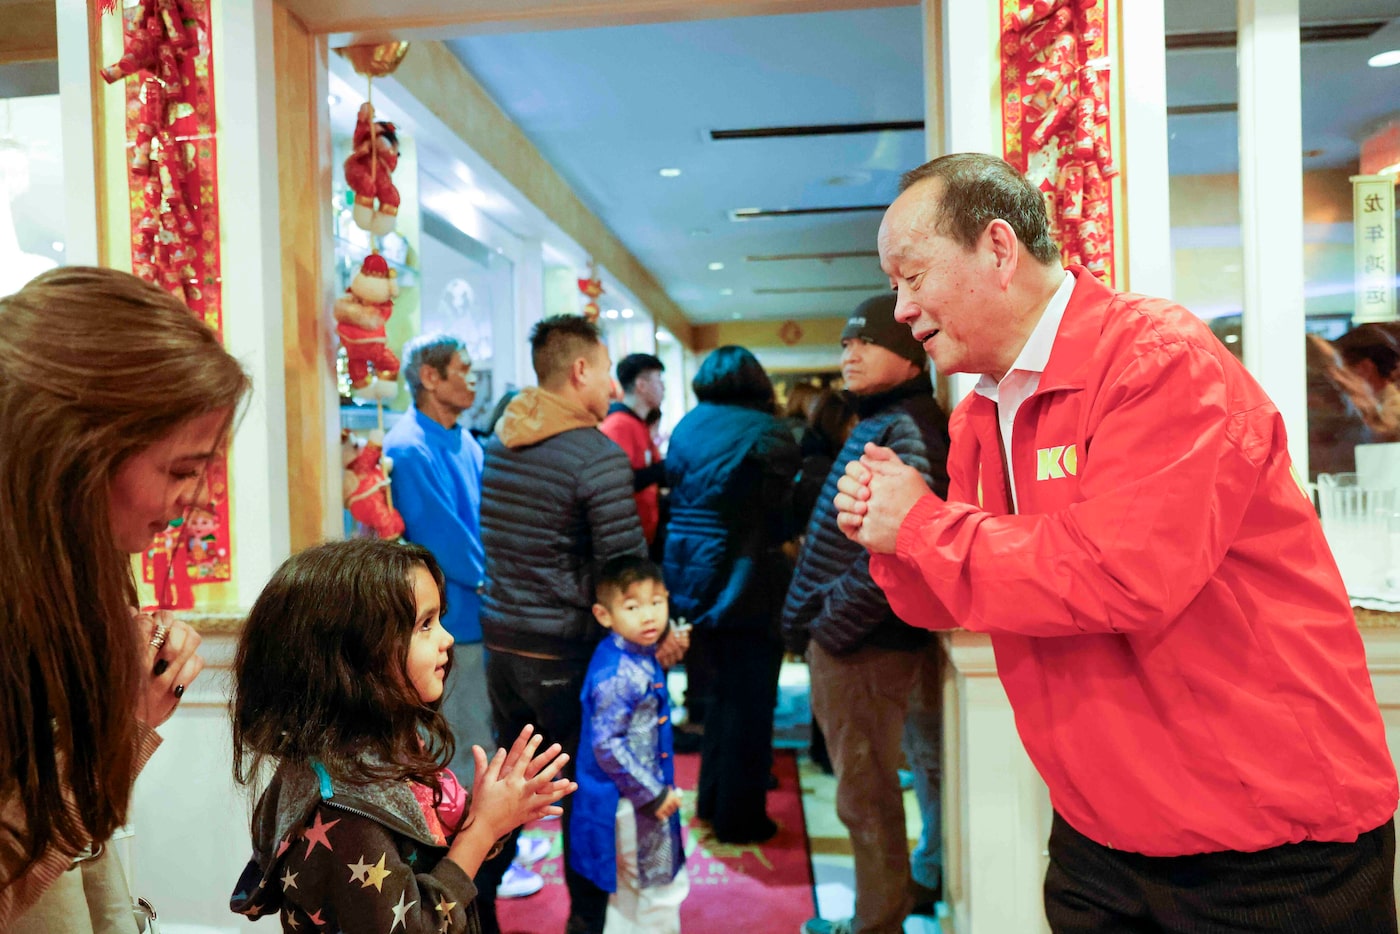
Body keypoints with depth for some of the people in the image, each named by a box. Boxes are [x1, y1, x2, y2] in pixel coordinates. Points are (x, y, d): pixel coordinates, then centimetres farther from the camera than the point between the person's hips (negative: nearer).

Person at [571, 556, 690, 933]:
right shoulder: (618, 675, -28)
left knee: (631, 895, 26)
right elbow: (606, 746, -29)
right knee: (657, 892, 11)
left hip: (643, 796, 9)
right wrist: (653, 794, -21)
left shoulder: (640, 658, 1)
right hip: (628, 805, -9)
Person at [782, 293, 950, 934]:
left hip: (862, 644, -10)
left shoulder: (907, 430, -17)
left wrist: (834, 623, -18)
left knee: (866, 792, 5)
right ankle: (926, 880, 38)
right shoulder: (877, 423, 15)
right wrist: (815, 623, 17)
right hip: (844, 637, 10)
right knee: (867, 784, 22)